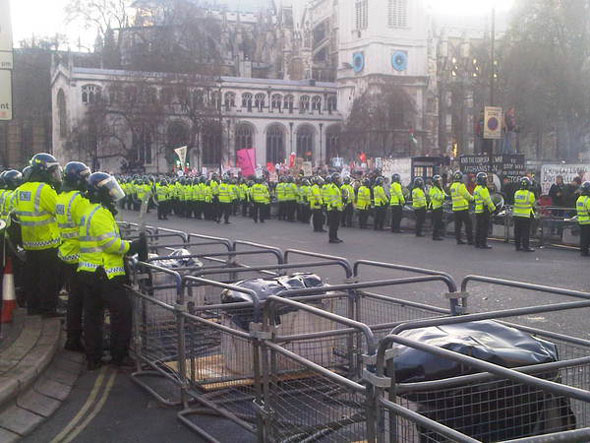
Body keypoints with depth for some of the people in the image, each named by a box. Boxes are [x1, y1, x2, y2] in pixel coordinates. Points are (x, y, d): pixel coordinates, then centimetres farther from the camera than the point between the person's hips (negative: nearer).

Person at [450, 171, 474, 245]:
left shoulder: (452, 186, 13)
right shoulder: (461, 185, -13)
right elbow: (467, 195, -9)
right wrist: (472, 198, 11)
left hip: (455, 208, 8)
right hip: (463, 208, -8)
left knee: (457, 225, 9)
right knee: (468, 224, -3)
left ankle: (458, 239, 9)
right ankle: (470, 240, -4)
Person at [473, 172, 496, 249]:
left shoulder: (476, 188, 15)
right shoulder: (483, 189, -15)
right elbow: (488, 200, -16)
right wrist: (493, 209, -7)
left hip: (478, 210, 9)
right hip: (484, 211, -9)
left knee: (478, 227, 13)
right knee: (484, 228, -7)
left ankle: (477, 243, 17)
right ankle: (483, 244, -7)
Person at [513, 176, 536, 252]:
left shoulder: (516, 193, 0)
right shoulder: (530, 194, -12)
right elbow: (533, 204, 2)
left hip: (516, 215, 4)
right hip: (526, 216, -4)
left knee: (517, 231, 11)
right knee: (526, 232, 1)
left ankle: (518, 246, 17)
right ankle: (526, 247, 2)